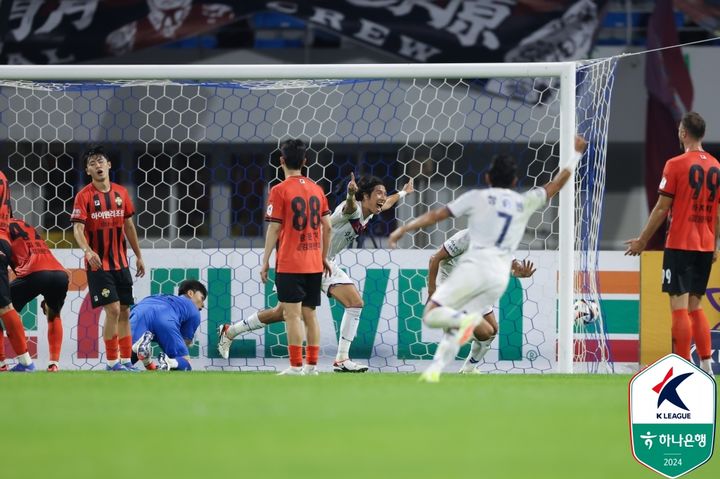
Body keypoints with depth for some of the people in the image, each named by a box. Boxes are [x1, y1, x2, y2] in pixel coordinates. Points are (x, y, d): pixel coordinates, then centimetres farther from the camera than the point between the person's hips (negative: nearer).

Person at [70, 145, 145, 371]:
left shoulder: (121, 193, 5)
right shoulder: (84, 196, -10)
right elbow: (78, 228, -18)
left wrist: (138, 256, 16)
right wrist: (87, 251, -36)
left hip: (121, 262, 5)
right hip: (98, 263, -5)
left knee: (124, 312, 7)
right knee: (113, 310, -13)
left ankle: (126, 361, 14)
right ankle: (111, 362, -4)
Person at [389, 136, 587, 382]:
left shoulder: (477, 197, 7)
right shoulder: (525, 202, 16)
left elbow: (436, 215, 6)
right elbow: (555, 185, 30)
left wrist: (403, 229, 13)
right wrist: (576, 154, 42)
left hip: (475, 265, -4)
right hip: (501, 276, 4)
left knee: (431, 314, -6)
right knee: (455, 325, 12)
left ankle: (469, 320, -34)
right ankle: (435, 369, -9)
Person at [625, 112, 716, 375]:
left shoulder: (676, 165, -10)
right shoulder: (714, 166, 7)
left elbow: (662, 208, -9)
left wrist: (642, 241, 0)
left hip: (680, 245, -6)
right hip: (705, 246, 6)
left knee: (679, 307, -4)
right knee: (695, 306, 15)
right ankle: (706, 366, 10)